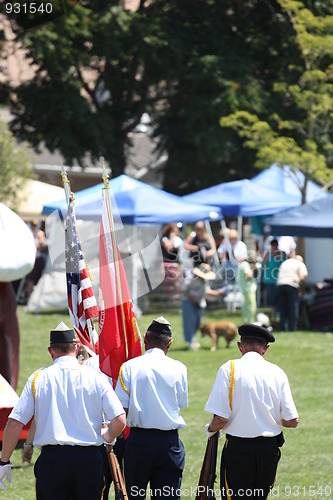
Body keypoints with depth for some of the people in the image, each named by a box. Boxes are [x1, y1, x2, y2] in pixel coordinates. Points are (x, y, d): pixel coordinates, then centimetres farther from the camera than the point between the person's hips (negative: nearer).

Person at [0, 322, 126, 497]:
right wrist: (105, 438, 19)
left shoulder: (38, 379, 2)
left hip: (51, 457, -1)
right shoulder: (95, 379, 1)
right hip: (90, 459, 1)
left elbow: (14, 423, 1)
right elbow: (119, 420, -4)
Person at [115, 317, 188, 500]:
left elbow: (121, 410, -7)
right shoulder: (178, 368, -1)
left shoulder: (129, 367, -4)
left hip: (138, 439, 0)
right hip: (169, 441, 0)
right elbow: (182, 404, 10)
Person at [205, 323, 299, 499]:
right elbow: (292, 421, 1)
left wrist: (210, 429, 10)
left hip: (238, 447, -4)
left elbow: (221, 419, -12)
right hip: (269, 448, 4)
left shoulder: (229, 369, -6)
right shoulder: (277, 373, 3)